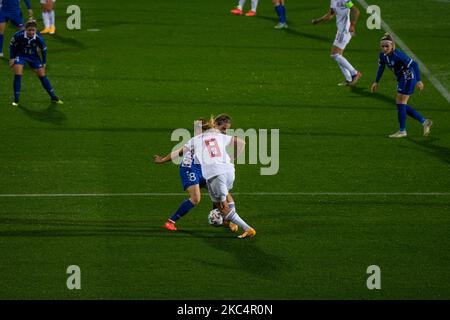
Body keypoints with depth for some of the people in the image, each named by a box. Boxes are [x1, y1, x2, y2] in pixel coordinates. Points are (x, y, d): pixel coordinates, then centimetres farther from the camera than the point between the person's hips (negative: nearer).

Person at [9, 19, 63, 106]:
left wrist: (44, 63, 1)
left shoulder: (38, 38, -25)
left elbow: (44, 50, -6)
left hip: (33, 56, 2)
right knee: (18, 74, -18)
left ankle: (53, 97, 14)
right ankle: (16, 100, -8)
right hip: (20, 55, -2)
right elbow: (12, 45, -9)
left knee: (42, 75, 3)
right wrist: (11, 58, -8)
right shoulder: (19, 35, -29)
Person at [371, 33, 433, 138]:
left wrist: (418, 80, -31)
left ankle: (402, 131, 7)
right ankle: (424, 121, 18)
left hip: (408, 78, -9)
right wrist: (376, 82, 15)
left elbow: (414, 64, -27)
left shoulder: (398, 55, -27)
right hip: (401, 79, 9)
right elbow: (381, 67, 15)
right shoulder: (383, 55, -4)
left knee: (400, 103, -5)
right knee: (402, 105, 10)